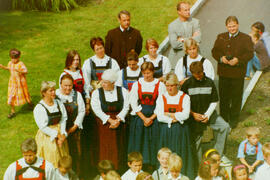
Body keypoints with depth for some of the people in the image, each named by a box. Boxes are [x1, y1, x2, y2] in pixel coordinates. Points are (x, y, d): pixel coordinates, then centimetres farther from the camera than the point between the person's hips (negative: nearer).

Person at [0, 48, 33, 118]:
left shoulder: (20, 64, -18)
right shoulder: (10, 63, -1)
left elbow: (25, 71, -28)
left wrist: (18, 70, -41)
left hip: (20, 83, -4)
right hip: (12, 82, 4)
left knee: (24, 94, 16)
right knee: (11, 97, 2)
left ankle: (30, 103, 47)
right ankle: (12, 111, 15)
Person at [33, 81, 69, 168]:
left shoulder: (59, 103, 1)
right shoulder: (39, 108, -14)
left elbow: (63, 119, 0)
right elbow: (43, 127, -15)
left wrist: (63, 134, -12)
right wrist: (57, 135, -15)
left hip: (60, 135, 5)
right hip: (47, 137, -5)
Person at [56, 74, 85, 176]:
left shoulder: (77, 95, 4)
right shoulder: (55, 95, -6)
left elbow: (82, 111, 4)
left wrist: (75, 126, -5)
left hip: (74, 129, 3)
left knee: (76, 154, 6)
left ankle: (76, 175, 20)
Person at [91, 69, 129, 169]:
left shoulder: (123, 91, 1)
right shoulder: (96, 93, -1)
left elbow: (126, 107, -3)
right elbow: (97, 110, -9)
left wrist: (118, 120, -16)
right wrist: (110, 120, -16)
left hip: (119, 123, 1)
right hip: (103, 123, -1)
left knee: (118, 149, 4)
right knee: (105, 149, -2)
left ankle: (117, 170, 14)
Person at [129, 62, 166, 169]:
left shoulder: (160, 85, -1)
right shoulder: (136, 85, 4)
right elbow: (134, 104, 0)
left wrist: (151, 118, -12)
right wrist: (144, 118, -10)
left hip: (154, 117, -1)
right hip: (139, 117, 2)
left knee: (152, 143, 0)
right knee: (139, 142, 3)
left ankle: (151, 165, 10)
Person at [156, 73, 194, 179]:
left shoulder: (184, 97, 1)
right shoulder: (161, 97, 5)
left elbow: (185, 115, -12)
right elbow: (159, 117, -6)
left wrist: (168, 114, -8)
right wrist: (175, 119, -12)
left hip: (180, 131, -1)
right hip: (166, 131, 1)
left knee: (180, 156, 1)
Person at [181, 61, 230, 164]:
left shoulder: (209, 82, -2)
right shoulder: (187, 84, -5)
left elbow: (214, 102, 2)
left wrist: (207, 115, -11)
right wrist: (193, 114, -12)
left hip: (208, 114, 2)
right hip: (194, 116, -2)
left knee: (225, 127, -17)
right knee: (196, 141, 1)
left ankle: (217, 154, -5)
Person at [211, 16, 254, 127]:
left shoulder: (246, 38, 0)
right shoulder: (221, 37, 9)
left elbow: (250, 54, -6)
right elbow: (214, 51, 5)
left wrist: (238, 60, -21)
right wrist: (221, 58, -15)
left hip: (238, 73, -2)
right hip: (223, 73, 2)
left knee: (236, 97, 6)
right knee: (223, 97, 11)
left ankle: (233, 119, 21)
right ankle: (223, 118, 26)